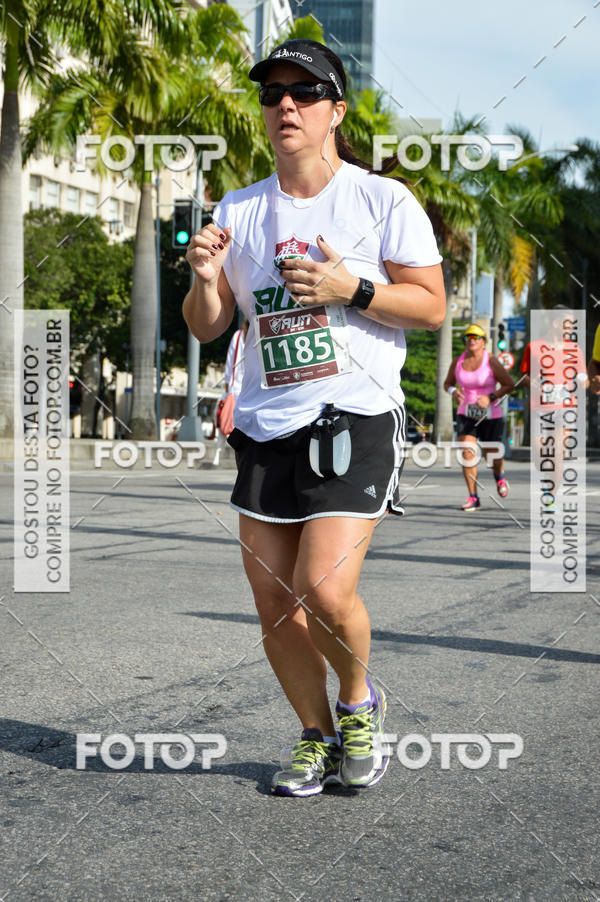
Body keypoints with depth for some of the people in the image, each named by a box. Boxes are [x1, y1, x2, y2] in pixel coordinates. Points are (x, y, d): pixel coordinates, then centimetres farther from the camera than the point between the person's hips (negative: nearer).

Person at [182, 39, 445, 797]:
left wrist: (351, 289, -16)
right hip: (265, 426, 5)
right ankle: (315, 735, 25)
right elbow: (205, 328, 12)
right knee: (273, 601, 4)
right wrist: (206, 277, -9)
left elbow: (432, 307, -2)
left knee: (324, 591, -15)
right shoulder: (236, 210, 11)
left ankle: (359, 703, 16)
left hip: (357, 418, -4)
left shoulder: (385, 200, 0)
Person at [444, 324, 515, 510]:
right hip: (466, 415, 2)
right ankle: (473, 498, -5)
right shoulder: (457, 362, 2)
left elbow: (510, 384, -7)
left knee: (493, 457, 7)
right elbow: (447, 383, 16)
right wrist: (453, 391, -8)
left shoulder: (491, 362, -10)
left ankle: (499, 476, 45)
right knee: (467, 453, -13)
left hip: (490, 416, -2)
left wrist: (490, 397, -19)